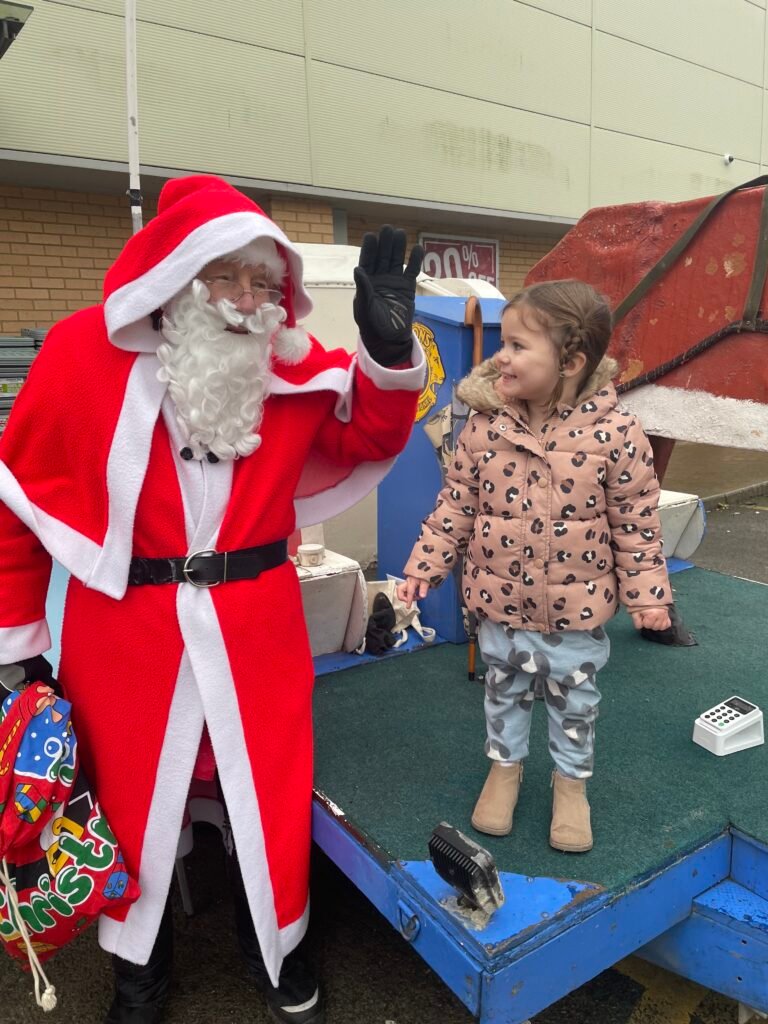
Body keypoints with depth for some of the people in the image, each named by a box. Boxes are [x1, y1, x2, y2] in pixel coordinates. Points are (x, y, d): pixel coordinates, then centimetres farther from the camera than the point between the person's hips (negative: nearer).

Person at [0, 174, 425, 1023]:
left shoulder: (290, 362, -3)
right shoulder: (81, 353, -10)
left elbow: (367, 440, 2)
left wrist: (387, 349, -17)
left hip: (256, 623, 2)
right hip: (123, 629, -1)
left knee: (268, 793, 17)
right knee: (131, 799, 19)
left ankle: (274, 950, 48)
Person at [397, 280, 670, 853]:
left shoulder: (614, 433, -17)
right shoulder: (485, 427, -11)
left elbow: (636, 522, -9)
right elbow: (456, 506, -2)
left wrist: (647, 594, -7)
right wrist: (426, 565, -4)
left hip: (576, 611, -1)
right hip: (500, 603, 2)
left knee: (575, 702, 19)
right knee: (505, 692, 22)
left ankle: (572, 781, 44)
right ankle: (505, 767, 47)